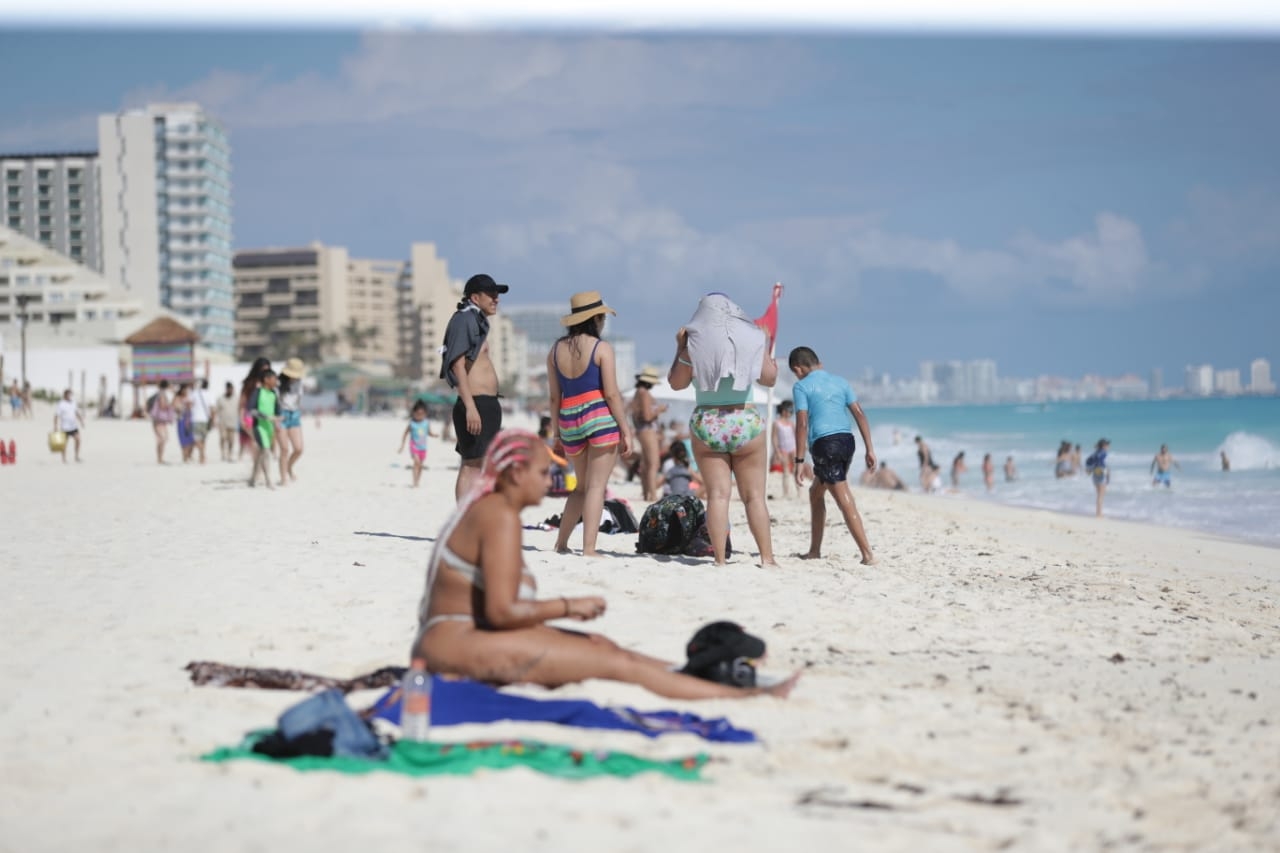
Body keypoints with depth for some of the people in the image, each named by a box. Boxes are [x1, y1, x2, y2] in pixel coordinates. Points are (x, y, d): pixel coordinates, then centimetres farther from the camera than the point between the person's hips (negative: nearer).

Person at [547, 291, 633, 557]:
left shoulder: (556, 350, 8)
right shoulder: (601, 349, -6)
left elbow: (554, 396, 11)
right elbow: (611, 393, -10)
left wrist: (557, 432, 18)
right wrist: (626, 430, -7)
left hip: (569, 419, 5)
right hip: (600, 417, -5)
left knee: (582, 486, 20)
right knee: (596, 486, -4)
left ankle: (561, 543, 20)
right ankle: (589, 549, -10)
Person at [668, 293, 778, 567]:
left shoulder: (693, 344, -3)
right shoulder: (752, 340, 0)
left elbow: (676, 382, 5)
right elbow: (769, 379, 9)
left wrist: (679, 348, 11)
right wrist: (766, 349, 22)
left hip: (706, 426, 0)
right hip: (746, 423, 0)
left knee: (717, 494, 0)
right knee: (754, 495, 6)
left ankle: (720, 559, -5)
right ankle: (767, 557, 2)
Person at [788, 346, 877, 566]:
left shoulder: (802, 386, 1)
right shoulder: (840, 381, 17)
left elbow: (802, 424, -8)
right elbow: (859, 414, 10)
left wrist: (800, 461, -8)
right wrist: (870, 449, 10)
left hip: (825, 444, -7)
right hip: (847, 440, 7)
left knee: (845, 501, -8)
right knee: (816, 492, 23)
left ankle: (868, 554, -17)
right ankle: (814, 550, 27)